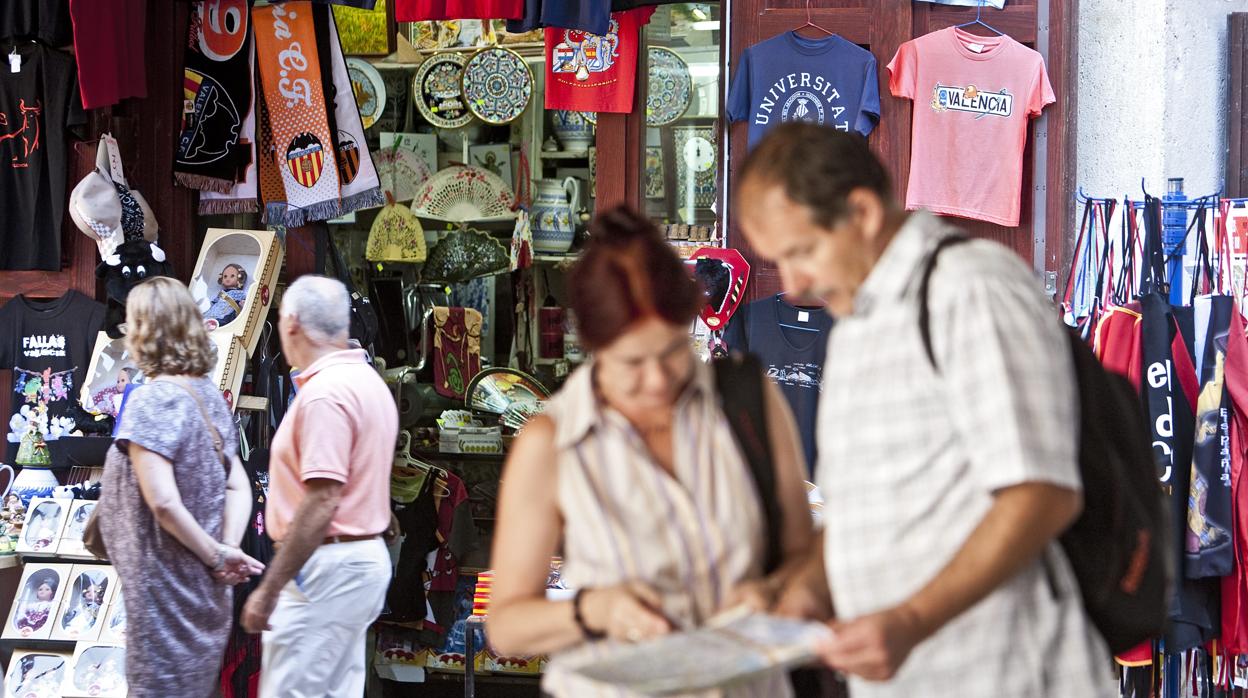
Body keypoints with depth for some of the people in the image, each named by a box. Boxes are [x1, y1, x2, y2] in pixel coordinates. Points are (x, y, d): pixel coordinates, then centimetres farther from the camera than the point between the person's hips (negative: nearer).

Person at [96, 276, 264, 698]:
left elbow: (162, 501, -24)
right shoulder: (210, 395, 8)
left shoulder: (151, 400, -17)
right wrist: (228, 549, -5)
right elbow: (238, 486, 7)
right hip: (205, 592, 8)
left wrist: (216, 555, -14)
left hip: (165, 583, -8)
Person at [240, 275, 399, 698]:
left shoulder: (324, 394, -18)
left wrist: (269, 589, -22)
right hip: (365, 556, 10)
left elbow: (320, 504, -24)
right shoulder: (368, 381, 14)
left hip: (327, 567, -10)